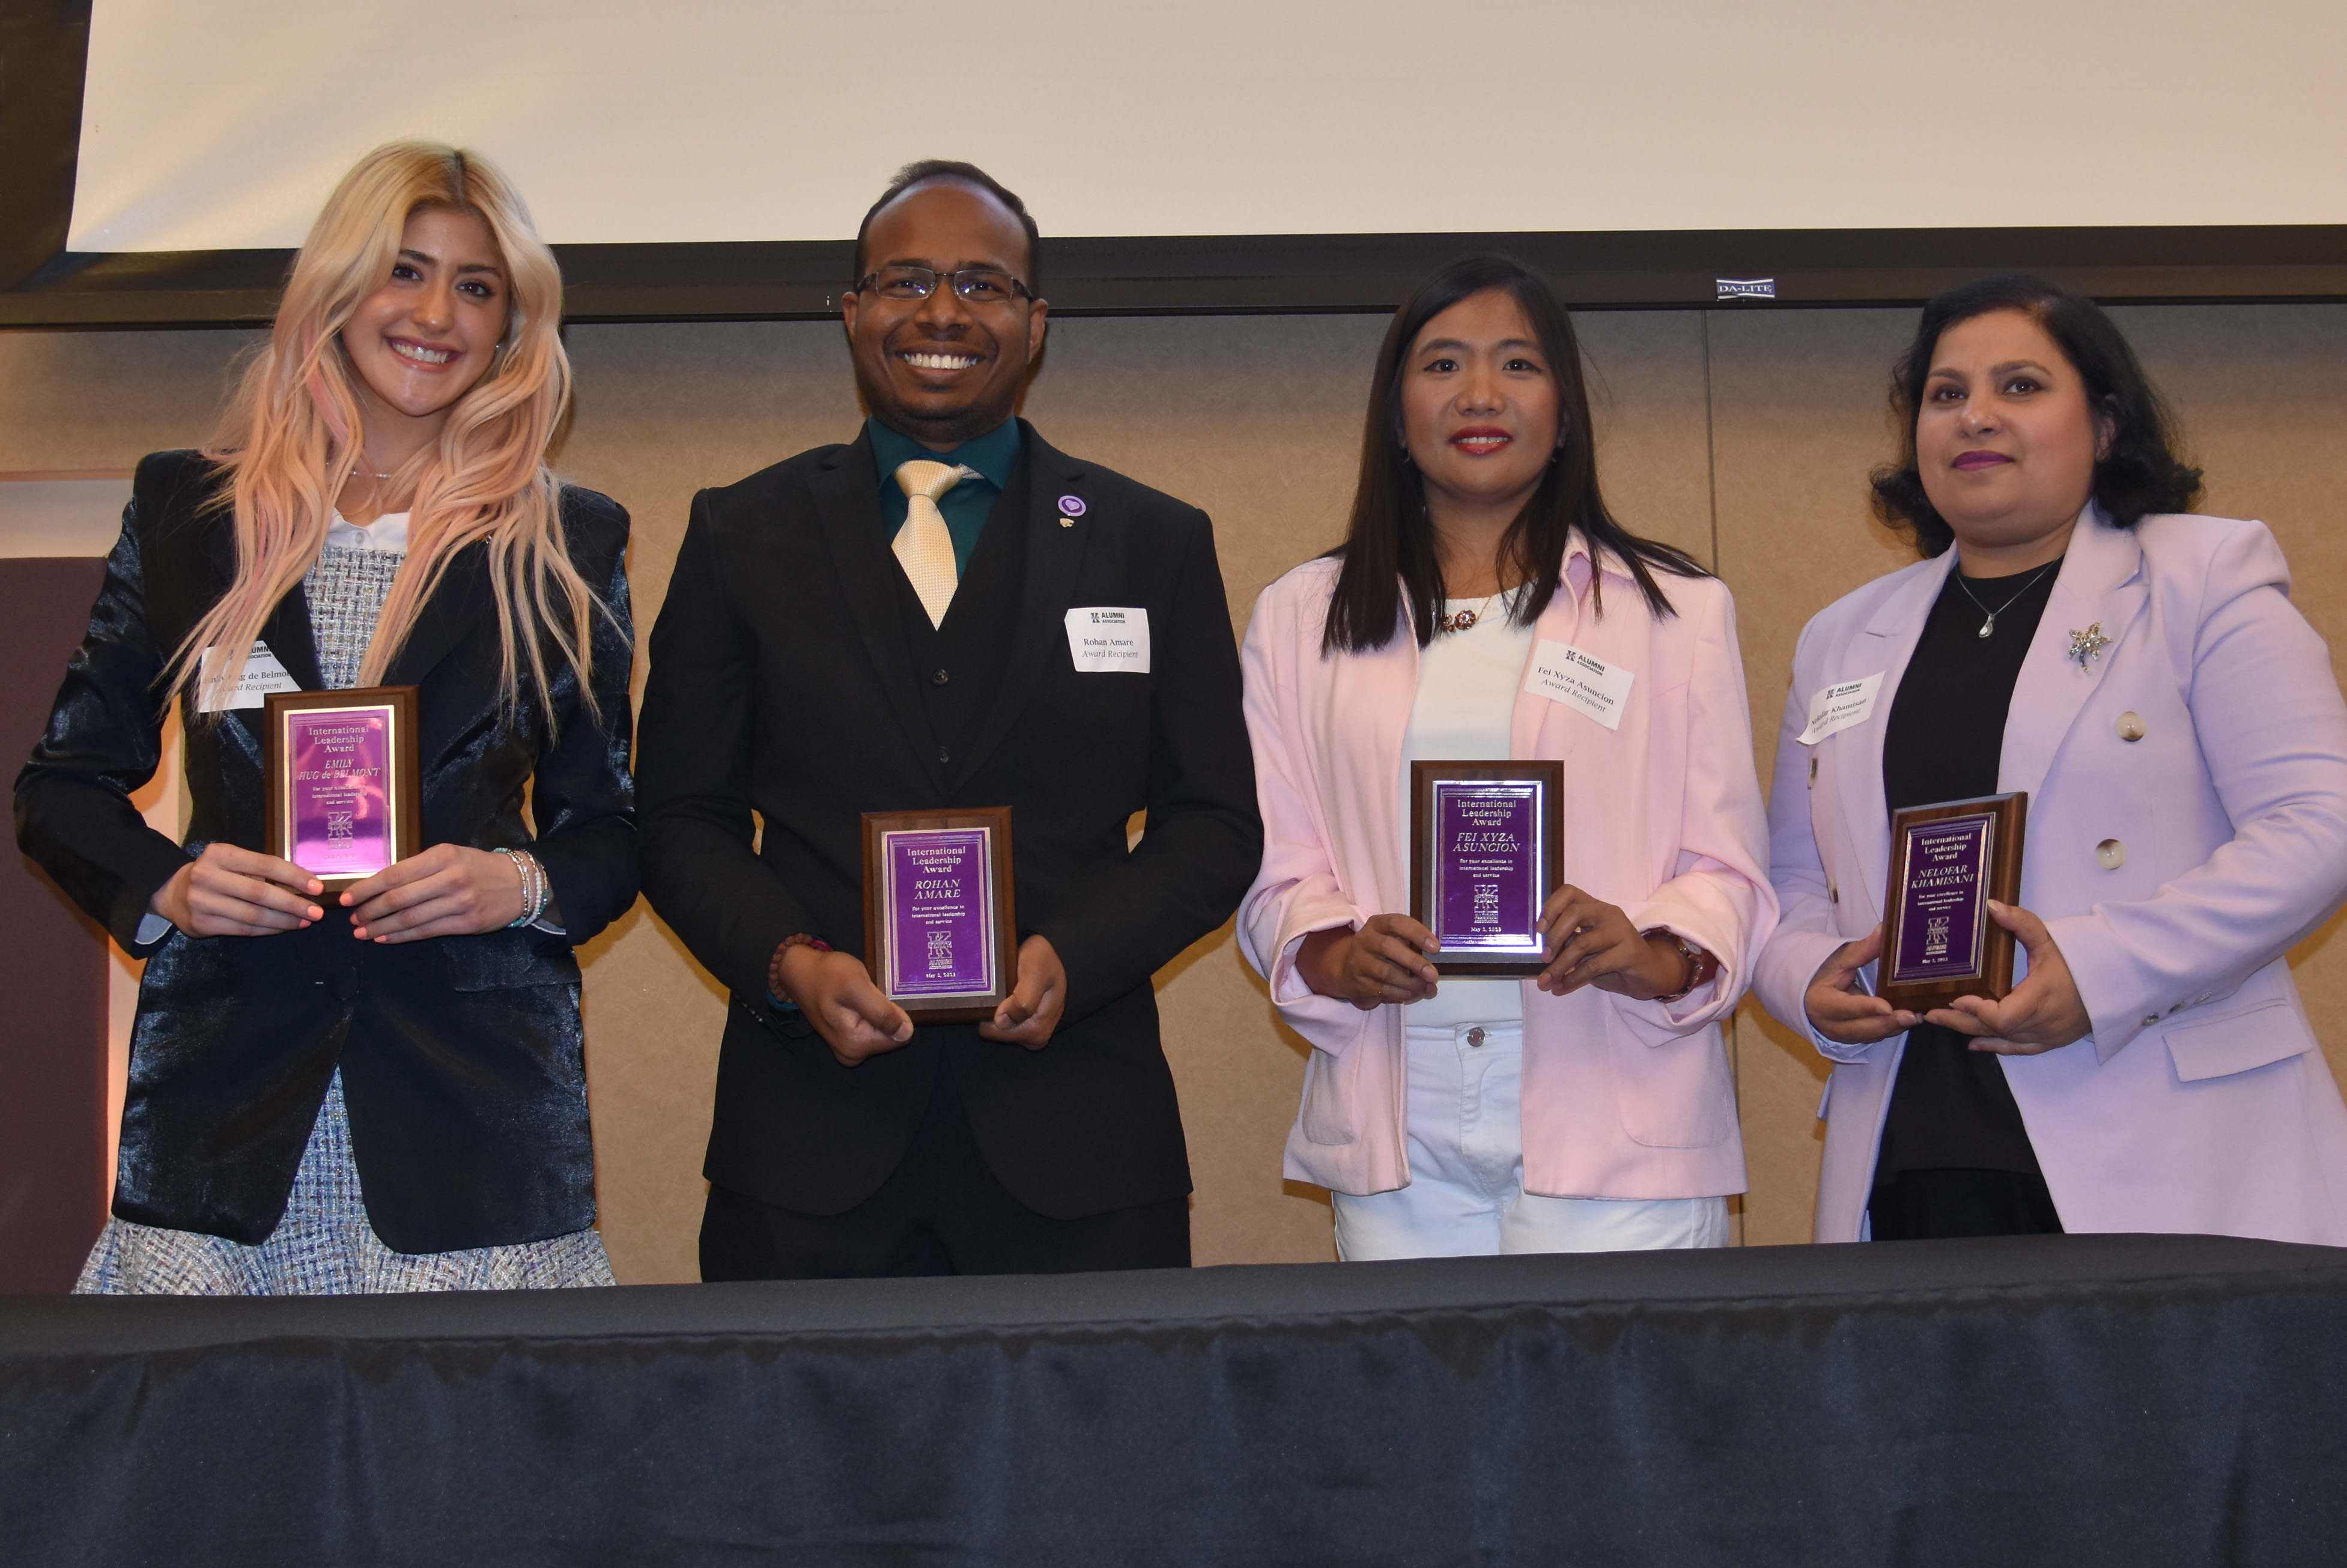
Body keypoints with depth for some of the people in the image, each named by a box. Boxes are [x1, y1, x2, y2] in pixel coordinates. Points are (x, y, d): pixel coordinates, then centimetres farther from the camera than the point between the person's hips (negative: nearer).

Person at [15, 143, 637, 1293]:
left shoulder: (566, 546, 8)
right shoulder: (184, 509, 10)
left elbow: (614, 831, 10)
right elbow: (61, 788, 13)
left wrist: (522, 885, -10)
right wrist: (164, 886, -5)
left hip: (478, 1100, 0)